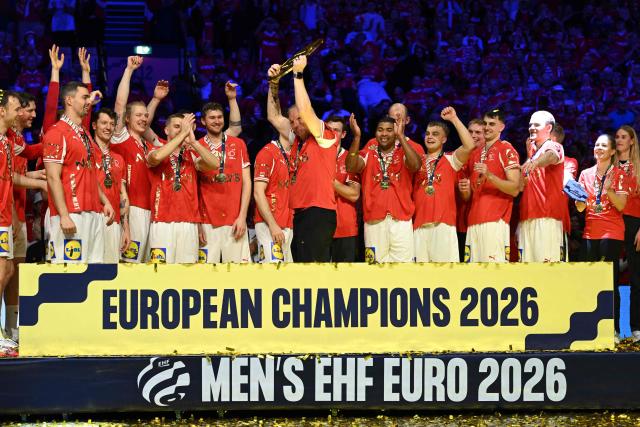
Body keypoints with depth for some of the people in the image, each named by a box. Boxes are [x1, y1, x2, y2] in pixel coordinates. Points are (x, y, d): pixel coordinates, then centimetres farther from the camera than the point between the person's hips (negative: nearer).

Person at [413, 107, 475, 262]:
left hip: (443, 224, -3)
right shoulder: (417, 161, 19)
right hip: (419, 225, 3)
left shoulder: (450, 160, 8)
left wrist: (454, 119, -6)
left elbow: (469, 146, -9)